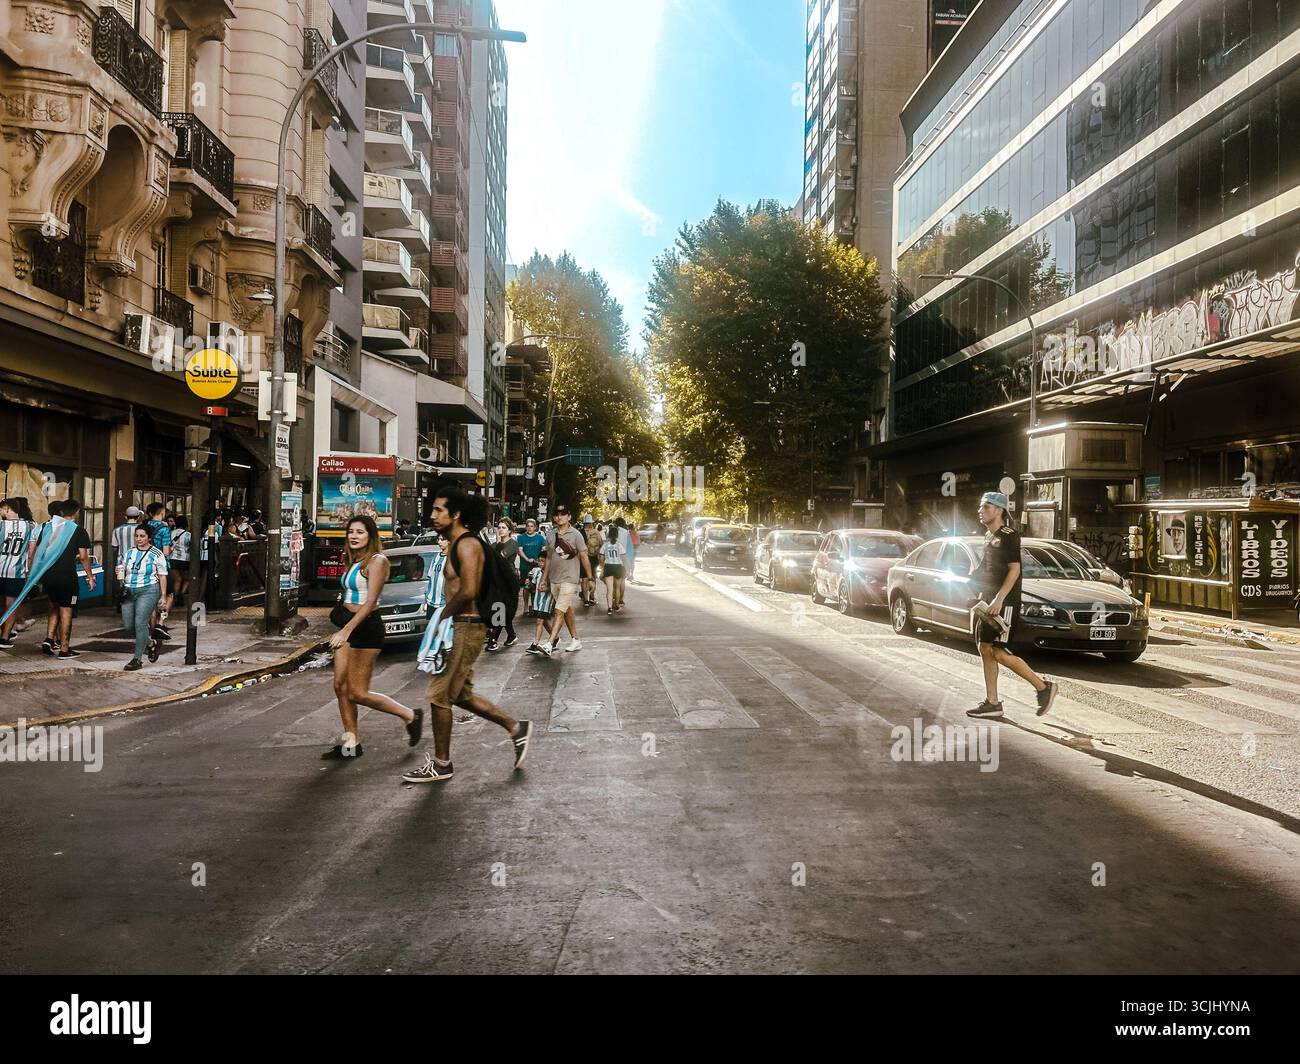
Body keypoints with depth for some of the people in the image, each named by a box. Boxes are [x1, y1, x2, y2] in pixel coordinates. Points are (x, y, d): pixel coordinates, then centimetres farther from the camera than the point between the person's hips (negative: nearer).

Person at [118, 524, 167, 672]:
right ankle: (151, 643, 29)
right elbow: (121, 570, 21)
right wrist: (122, 585, 1)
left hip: (148, 591, -5)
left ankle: (138, 659, -6)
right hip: (129, 592, 6)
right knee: (128, 625, 3)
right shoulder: (129, 552, 11)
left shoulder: (157, 554, -2)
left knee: (140, 623, -13)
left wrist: (163, 597, -3)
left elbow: (162, 576, 0)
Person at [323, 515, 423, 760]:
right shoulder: (354, 561, 15)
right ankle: (351, 742, 16)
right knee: (340, 686, 6)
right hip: (348, 626, 9)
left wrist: (346, 630, -25)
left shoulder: (377, 560, -13)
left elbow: (370, 602, -20)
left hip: (366, 628, -9)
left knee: (357, 693, -4)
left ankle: (411, 716, 11)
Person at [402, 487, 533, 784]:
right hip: (461, 627, 10)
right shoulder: (456, 544, 15)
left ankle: (441, 764, 12)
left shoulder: (467, 544, -16)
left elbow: (468, 591, -25)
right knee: (460, 694, 16)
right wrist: (444, 616, 9)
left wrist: (442, 616, -14)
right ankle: (516, 728, 24)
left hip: (465, 629, -10)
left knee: (439, 695, -1)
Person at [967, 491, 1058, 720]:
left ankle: (1043, 687, 6)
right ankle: (992, 704, 12)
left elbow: (1014, 570, -19)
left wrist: (999, 598, -25)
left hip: (1005, 604, -9)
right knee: (985, 649, 7)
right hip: (989, 602, 9)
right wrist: (984, 597, 15)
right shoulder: (988, 537, 15)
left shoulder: (1008, 536, -12)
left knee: (999, 652, -10)